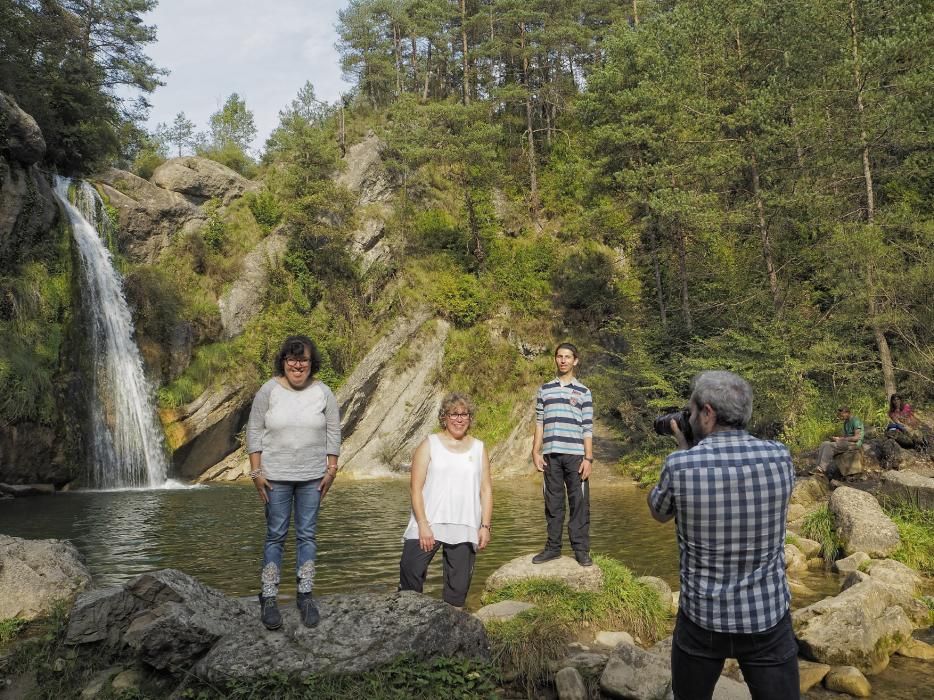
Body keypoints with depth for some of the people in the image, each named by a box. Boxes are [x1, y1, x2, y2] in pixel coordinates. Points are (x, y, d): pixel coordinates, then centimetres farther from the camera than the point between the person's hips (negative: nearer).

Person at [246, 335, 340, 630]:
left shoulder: (323, 393, -3)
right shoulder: (269, 390, -7)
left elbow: (333, 433, 3)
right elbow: (254, 431, -3)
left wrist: (331, 470, 0)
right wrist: (256, 472, -6)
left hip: (312, 476, 1)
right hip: (276, 475, -1)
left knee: (307, 536, 7)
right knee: (275, 536, 4)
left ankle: (305, 596, 17)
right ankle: (268, 599, 11)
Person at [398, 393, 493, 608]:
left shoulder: (478, 448, 12)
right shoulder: (429, 445, 3)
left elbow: (486, 489, 10)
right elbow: (416, 487, -3)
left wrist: (485, 526, 2)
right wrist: (422, 525, -12)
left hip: (465, 530, 2)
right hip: (428, 525, -2)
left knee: (459, 584, 5)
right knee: (410, 573, -12)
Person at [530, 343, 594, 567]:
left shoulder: (583, 392, 6)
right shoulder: (545, 389, 12)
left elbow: (587, 429, 2)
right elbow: (539, 423, 10)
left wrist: (588, 458, -4)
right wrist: (536, 451, 2)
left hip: (576, 455, -2)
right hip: (551, 454, 2)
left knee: (579, 503, -1)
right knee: (553, 502, 7)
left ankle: (581, 550, 5)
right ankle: (553, 547, 15)